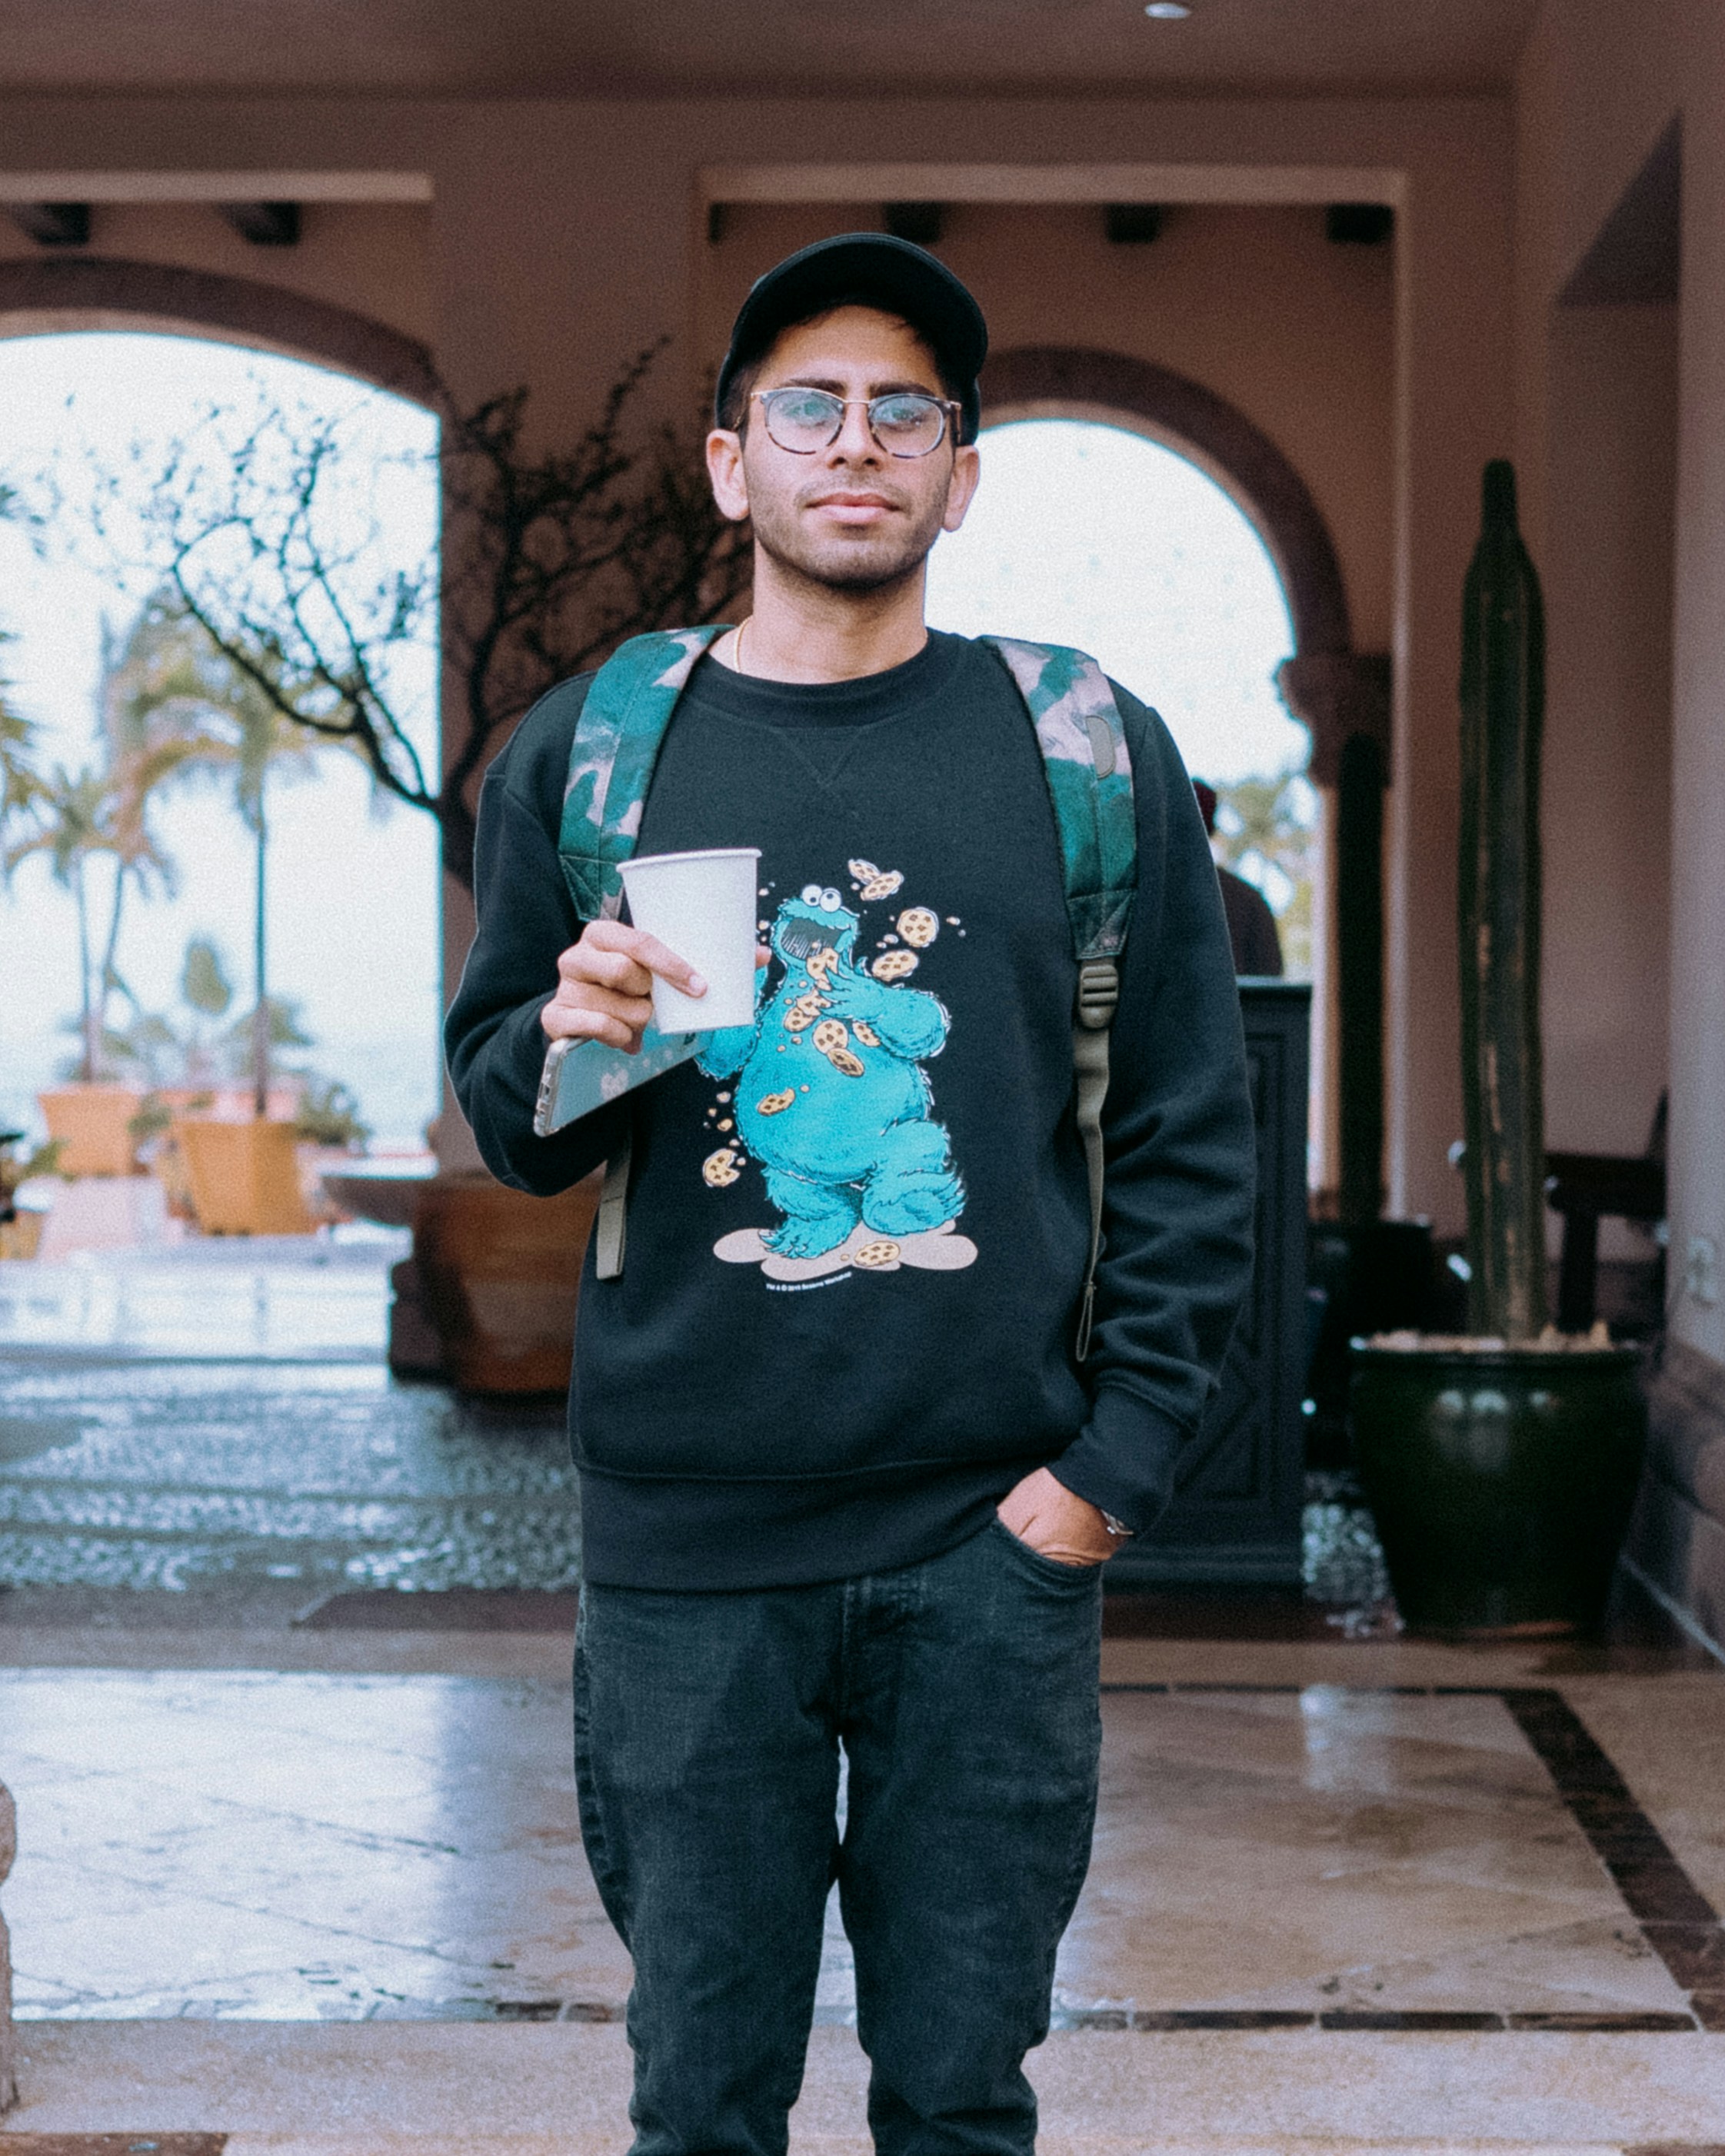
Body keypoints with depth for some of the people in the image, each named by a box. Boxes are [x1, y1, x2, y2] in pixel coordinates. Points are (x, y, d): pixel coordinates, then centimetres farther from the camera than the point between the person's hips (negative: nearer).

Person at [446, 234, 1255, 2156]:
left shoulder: (1092, 755, 5)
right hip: (689, 1532, 1)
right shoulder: (582, 756, 7)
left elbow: (1189, 1142, 5)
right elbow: (507, 1128, 12)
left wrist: (1117, 1459, -3)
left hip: (992, 1543, 0)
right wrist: (567, 1046, -11)